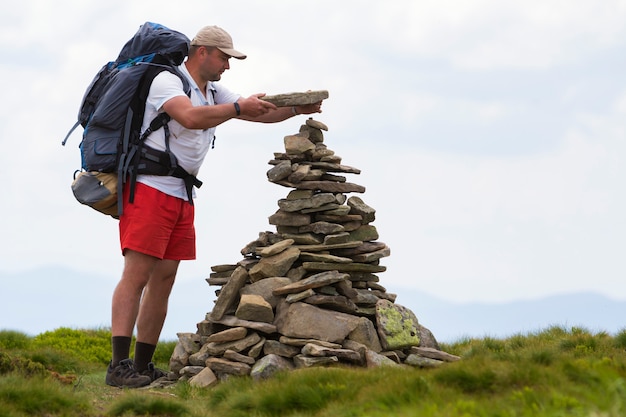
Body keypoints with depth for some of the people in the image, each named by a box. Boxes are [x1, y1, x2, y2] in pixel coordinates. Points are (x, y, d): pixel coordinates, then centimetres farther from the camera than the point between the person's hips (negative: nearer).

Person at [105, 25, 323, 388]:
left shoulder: (214, 93, 18)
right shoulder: (167, 82, -9)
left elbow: (258, 112, 17)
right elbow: (191, 116, -27)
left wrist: (297, 109, 1)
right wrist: (238, 108, -27)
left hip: (182, 195, 9)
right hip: (150, 189, -9)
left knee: (164, 279, 6)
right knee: (136, 275, -15)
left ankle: (143, 366, 8)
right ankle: (119, 366, -21)